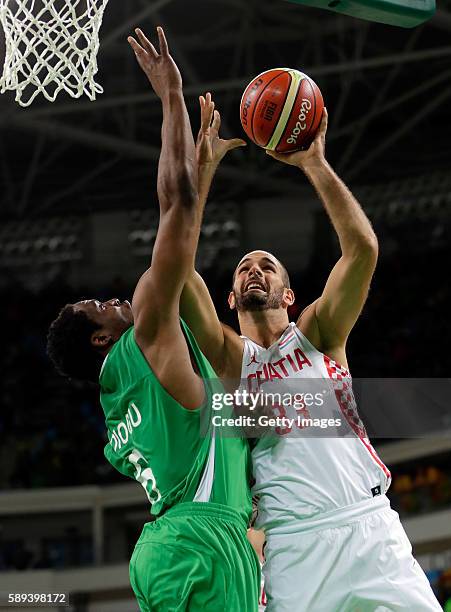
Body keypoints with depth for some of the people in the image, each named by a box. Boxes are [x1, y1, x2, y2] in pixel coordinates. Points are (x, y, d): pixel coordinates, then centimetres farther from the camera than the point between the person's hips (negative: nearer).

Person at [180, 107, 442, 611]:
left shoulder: (317, 334, 15)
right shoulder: (228, 356, 13)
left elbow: (362, 247, 1)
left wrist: (314, 162, 0)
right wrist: (205, 163, 1)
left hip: (369, 526, 0)